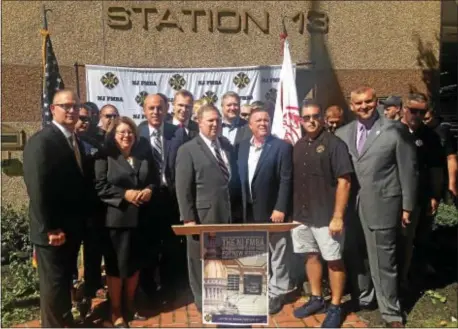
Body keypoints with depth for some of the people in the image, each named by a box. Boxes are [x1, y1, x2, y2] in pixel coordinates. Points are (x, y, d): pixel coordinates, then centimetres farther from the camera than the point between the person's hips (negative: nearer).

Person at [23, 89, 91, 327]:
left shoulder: (76, 141, 11)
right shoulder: (41, 141, -17)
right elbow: (37, 190, -22)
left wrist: (83, 219, 8)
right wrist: (50, 228, -21)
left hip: (73, 228, 8)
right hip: (53, 231, -8)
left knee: (65, 280, 22)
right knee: (53, 284, 8)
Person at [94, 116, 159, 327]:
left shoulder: (145, 157, 11)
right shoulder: (105, 157, -3)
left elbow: (155, 180, 12)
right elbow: (100, 187, -12)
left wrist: (149, 190, -9)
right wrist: (125, 194, -19)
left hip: (140, 218, 5)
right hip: (116, 218, -4)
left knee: (135, 263, 15)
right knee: (116, 265, 5)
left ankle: (130, 304, 34)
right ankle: (116, 311, 20)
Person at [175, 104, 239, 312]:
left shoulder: (227, 145, 11)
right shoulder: (188, 150, -7)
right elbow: (183, 188, -11)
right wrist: (188, 218, -15)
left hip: (227, 214, 5)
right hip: (202, 217, -5)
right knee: (201, 262, 11)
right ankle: (203, 301, 29)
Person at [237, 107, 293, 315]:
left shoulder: (282, 147, -8)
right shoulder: (243, 146, 8)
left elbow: (286, 180, -12)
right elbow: (240, 177, 9)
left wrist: (280, 209, -17)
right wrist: (241, 207, 5)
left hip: (272, 210, -5)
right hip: (250, 211, 5)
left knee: (277, 254, 7)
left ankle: (276, 293, 20)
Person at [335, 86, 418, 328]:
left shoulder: (395, 130, -4)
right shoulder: (343, 133, 6)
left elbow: (408, 170, -3)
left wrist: (407, 206, -3)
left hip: (382, 205, -4)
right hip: (350, 206, 4)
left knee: (383, 261, 5)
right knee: (356, 257, 15)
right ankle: (362, 296, 36)